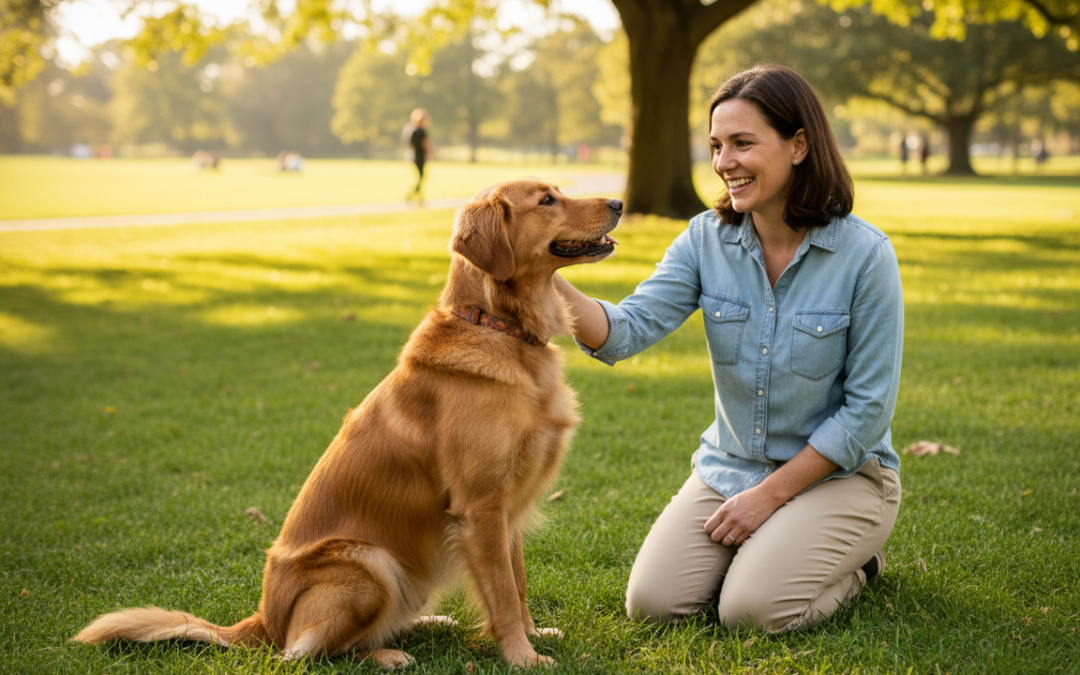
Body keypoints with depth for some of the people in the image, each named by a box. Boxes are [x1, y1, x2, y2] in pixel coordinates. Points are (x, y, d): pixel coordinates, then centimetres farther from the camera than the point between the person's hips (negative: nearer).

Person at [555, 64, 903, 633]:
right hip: (728, 469, 4)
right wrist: (547, 281, -35)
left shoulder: (865, 254, -16)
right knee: (653, 602, -11)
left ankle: (855, 561, 8)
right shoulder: (707, 240, -4)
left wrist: (770, 494, -14)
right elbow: (627, 331, -16)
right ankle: (767, 548, 17)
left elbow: (868, 407, -13)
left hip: (837, 474, -4)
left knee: (751, 608, -23)